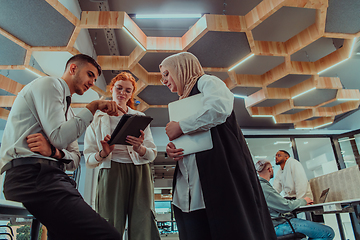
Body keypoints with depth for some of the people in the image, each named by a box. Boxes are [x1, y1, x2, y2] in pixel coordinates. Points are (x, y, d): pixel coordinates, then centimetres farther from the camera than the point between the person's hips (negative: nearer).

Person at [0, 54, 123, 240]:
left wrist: (54, 152, -5)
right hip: (30, 175, -9)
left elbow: (75, 159, 17)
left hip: (50, 177, 9)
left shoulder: (68, 111, 27)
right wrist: (93, 107, -8)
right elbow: (59, 137, -14)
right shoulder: (49, 83, 2)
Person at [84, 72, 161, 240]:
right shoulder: (98, 119, 15)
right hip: (111, 174, 0)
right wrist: (103, 153, -12)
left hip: (139, 173, 1)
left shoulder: (140, 117, 17)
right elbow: (89, 160, 10)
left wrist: (139, 148, -12)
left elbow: (152, 154, 10)